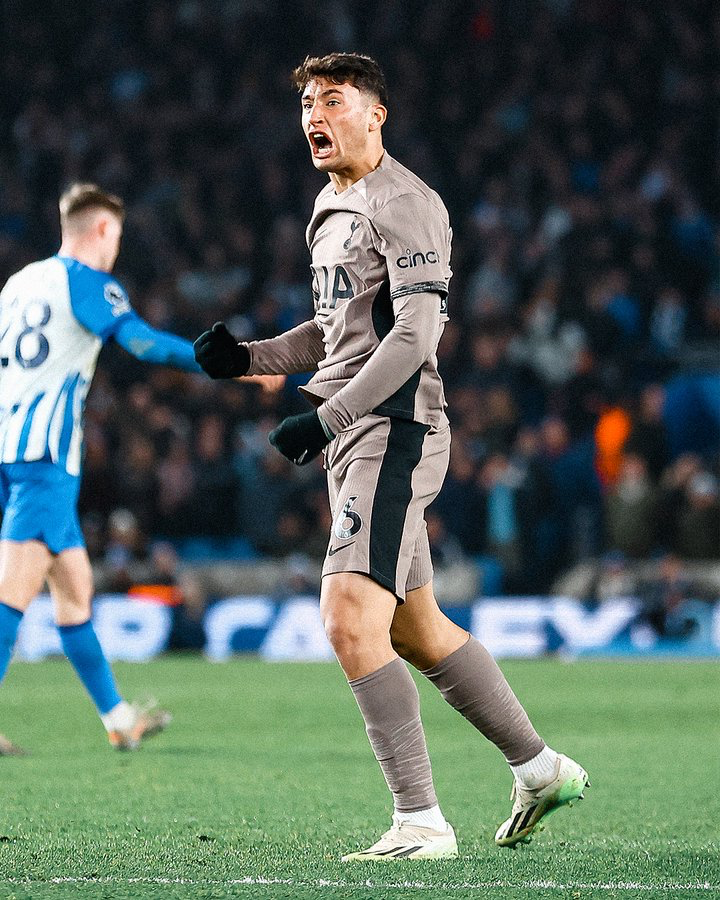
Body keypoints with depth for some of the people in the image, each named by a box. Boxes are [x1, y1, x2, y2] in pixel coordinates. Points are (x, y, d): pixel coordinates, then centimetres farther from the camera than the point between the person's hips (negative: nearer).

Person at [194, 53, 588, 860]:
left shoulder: (403, 204, -11)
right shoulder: (332, 206, 19)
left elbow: (414, 332, -20)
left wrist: (327, 416, -25)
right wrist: (251, 359, 13)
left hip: (393, 430, -10)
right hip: (353, 436, 10)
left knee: (350, 621, -18)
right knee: (415, 630, 15)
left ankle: (421, 823, -16)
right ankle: (540, 769, 27)